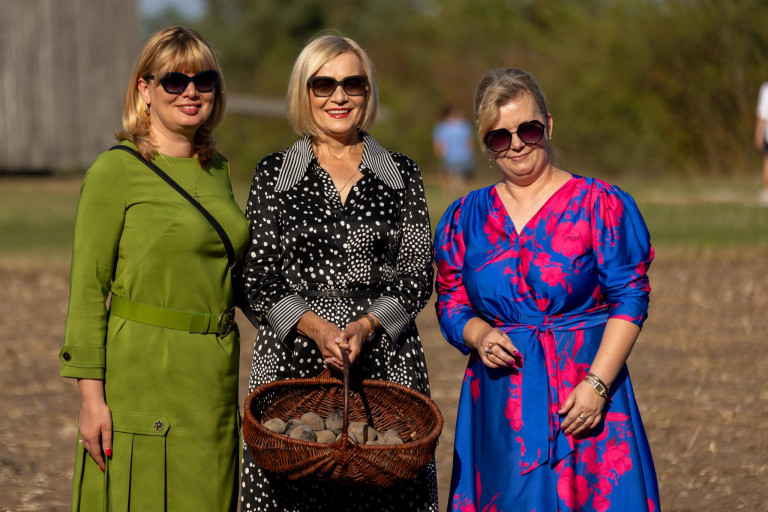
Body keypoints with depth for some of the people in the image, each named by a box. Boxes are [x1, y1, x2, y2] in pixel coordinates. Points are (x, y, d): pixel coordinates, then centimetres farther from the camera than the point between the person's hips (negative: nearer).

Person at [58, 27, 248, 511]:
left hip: (214, 380, 6)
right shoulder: (115, 171, -7)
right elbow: (88, 289, -9)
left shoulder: (217, 168, 12)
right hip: (142, 376, -6)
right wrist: (92, 395, -14)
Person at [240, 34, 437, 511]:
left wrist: (365, 326, -10)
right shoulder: (274, 174, 7)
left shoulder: (402, 174, 10)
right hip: (294, 362, -1)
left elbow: (417, 273, 6)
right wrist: (316, 328, -12)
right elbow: (259, 277, 3)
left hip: (385, 359, 1)